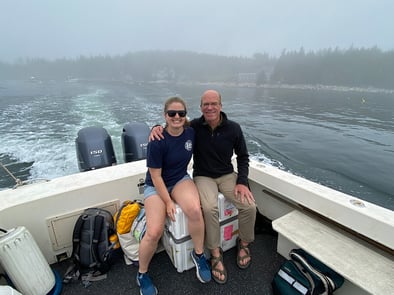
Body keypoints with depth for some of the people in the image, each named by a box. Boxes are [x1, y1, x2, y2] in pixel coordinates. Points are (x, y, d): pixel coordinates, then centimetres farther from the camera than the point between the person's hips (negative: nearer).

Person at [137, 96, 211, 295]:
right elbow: (156, 176, -16)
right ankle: (142, 274, 14)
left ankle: (199, 254, 0)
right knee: (154, 232, -19)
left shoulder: (191, 133, -7)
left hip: (181, 179, 4)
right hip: (156, 186, -3)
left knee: (195, 210, -29)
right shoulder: (158, 142, -21)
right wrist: (168, 202, -14)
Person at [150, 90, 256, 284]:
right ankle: (215, 253, -5)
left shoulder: (233, 128, -5)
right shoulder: (194, 126, -9)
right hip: (203, 176, -2)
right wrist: (157, 127, -20)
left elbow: (243, 156, 5)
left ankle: (244, 243, 13)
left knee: (249, 206, -19)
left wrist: (242, 181, -7)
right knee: (209, 208, -31)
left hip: (227, 175, 2)